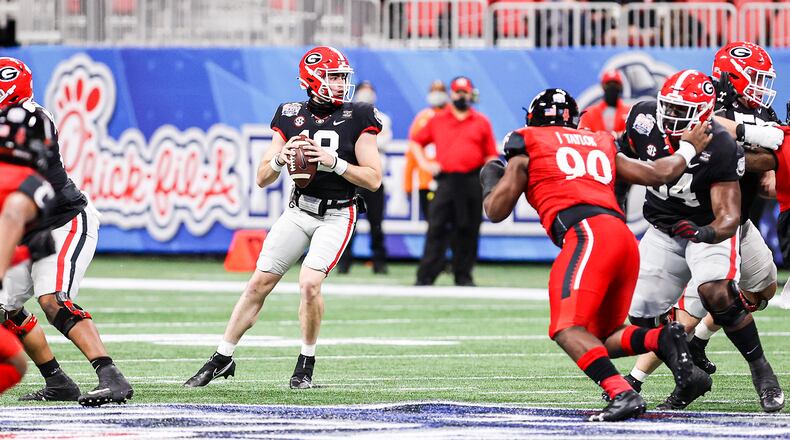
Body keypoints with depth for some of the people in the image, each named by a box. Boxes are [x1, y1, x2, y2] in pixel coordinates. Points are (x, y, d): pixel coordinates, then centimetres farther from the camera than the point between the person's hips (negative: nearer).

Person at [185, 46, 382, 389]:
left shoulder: (358, 119, -7)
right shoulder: (291, 118, 1)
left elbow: (373, 180, -9)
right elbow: (263, 179, 4)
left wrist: (333, 162, -20)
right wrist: (280, 159, -17)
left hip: (336, 215, -3)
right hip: (299, 210, 3)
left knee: (310, 283, -20)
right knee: (259, 283, 3)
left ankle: (306, 364, -1)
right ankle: (223, 358, 14)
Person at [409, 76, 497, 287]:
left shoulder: (481, 122, 10)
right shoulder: (437, 121, 11)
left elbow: (491, 155, 9)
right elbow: (415, 142, 19)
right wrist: (424, 163, 5)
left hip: (473, 182, 0)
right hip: (446, 180, 0)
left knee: (468, 230, 2)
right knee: (437, 228, -6)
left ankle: (463, 275, 10)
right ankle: (425, 276, -8)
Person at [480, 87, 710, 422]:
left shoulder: (528, 146, 15)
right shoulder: (601, 145, 29)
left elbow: (496, 211, 17)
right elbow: (658, 174, 35)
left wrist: (490, 180, 38)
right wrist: (688, 150, 54)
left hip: (587, 232, -7)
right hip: (624, 240, 7)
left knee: (567, 329, -16)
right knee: (600, 339, 14)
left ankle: (622, 394, -38)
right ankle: (662, 338, -15)